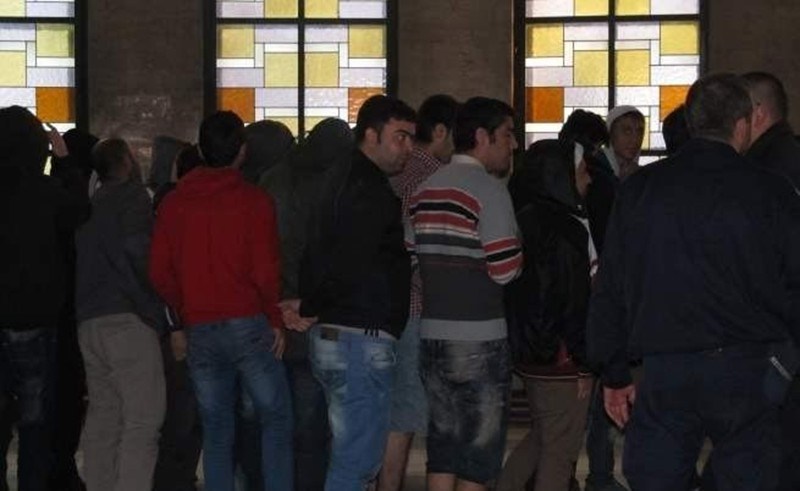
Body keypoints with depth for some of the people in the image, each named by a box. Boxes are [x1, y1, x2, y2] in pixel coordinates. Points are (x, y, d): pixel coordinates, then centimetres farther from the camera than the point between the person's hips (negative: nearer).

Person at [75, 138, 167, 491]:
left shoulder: (90, 205, 20)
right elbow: (136, 245, -17)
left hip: (88, 320, 8)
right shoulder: (131, 195, -3)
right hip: (128, 319, -8)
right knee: (143, 420, -8)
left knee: (102, 417, 11)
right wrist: (153, 292, -5)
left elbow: (86, 259, 20)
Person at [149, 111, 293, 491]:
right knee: (275, 421, 5)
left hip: (199, 330, 4)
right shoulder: (253, 201, -5)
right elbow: (265, 271, -10)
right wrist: (275, 319, 3)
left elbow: (160, 273, 5)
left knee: (216, 432, 9)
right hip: (248, 324, -4)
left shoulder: (173, 203, 6)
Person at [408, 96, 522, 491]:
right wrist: (519, 251, 3)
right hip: (479, 340, -7)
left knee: (443, 447, 12)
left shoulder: (426, 189, 11)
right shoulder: (489, 189, -11)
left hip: (432, 335, 7)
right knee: (479, 454, 2)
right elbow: (504, 269, -16)